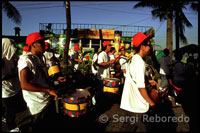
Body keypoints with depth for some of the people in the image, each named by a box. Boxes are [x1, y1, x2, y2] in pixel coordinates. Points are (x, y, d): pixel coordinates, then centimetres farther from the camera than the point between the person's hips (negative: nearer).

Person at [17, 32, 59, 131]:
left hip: (48, 99, 8)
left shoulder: (41, 57, 6)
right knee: (40, 128, 14)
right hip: (38, 103, -8)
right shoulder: (26, 60, -20)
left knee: (50, 126, 26)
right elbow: (24, 85, -28)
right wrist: (48, 90, -27)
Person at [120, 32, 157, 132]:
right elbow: (141, 87, -22)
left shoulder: (132, 59, 8)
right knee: (142, 129, 8)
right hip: (137, 108, -9)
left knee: (134, 128, 23)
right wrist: (151, 102, -10)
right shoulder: (140, 62, -21)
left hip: (129, 104, 9)